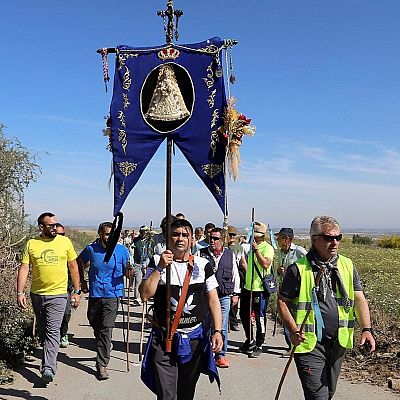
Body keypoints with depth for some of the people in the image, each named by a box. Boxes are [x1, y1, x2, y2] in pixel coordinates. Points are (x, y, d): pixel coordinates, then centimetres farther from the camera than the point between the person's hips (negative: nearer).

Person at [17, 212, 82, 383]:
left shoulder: (65, 241, 0)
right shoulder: (31, 244, 1)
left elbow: (74, 267, 5)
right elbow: (24, 268, 0)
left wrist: (77, 291, 3)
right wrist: (20, 292, -9)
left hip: (58, 294, -3)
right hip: (37, 294, 3)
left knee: (52, 331, -11)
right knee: (42, 330, 16)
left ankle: (48, 368, -12)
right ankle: (50, 358, 36)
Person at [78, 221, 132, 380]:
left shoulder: (122, 250, -7)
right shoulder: (91, 249, -3)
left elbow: (127, 273, -2)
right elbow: (79, 262, 16)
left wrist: (129, 270, -25)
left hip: (112, 294, -3)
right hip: (95, 294, 3)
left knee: (106, 329, -9)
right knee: (94, 324, 20)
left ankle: (102, 364, -3)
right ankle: (105, 345, 47)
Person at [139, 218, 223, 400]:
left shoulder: (203, 265, 1)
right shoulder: (157, 262, -1)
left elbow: (213, 300, 3)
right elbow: (145, 295, -11)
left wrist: (217, 331, -6)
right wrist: (160, 268, -18)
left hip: (195, 339, 2)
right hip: (164, 339, -2)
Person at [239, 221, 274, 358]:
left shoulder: (267, 248, -9)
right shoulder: (251, 246, 15)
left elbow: (266, 264, -27)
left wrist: (256, 250, -27)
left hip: (260, 288, -8)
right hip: (248, 286, 8)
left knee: (260, 317, 0)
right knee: (244, 314, 15)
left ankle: (259, 345, 12)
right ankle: (250, 341, 32)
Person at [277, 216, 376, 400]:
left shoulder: (347, 266, 5)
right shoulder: (298, 268, -10)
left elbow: (359, 299, 4)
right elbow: (282, 301, -5)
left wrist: (367, 329, -10)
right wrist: (294, 331, -17)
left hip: (338, 342, 5)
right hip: (309, 343, -5)